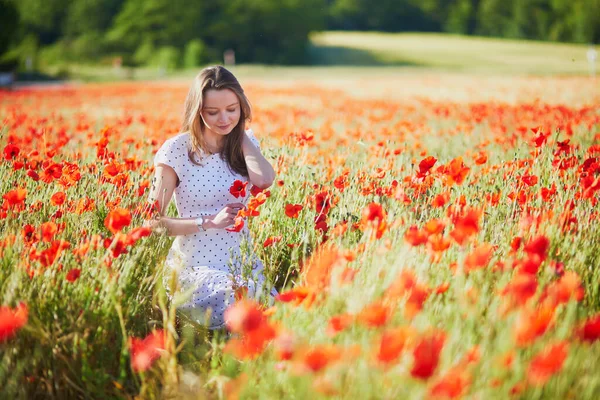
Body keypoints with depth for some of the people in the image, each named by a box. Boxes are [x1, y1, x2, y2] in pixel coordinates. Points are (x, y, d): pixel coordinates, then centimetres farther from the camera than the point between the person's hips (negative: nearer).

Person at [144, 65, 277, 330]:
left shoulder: (245, 142, 7)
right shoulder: (177, 149, -7)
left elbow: (264, 180, -16)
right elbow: (152, 222, -6)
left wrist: (240, 133, -5)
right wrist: (210, 222, -14)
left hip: (244, 263, 4)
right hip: (195, 266, -4)